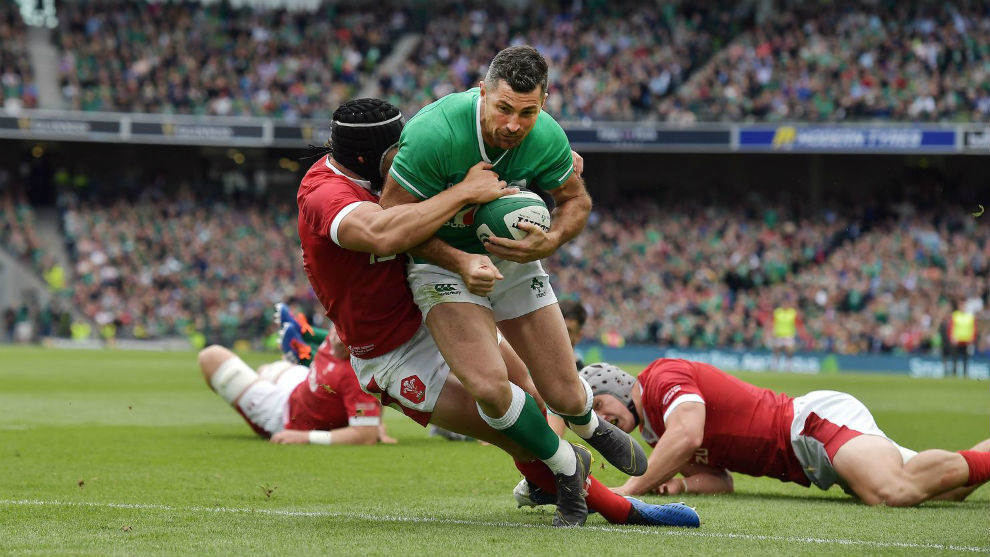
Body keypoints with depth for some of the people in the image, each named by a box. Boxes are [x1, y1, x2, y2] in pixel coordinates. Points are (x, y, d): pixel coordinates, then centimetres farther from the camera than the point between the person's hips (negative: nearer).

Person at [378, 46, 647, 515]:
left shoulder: (547, 139, -18)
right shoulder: (432, 133, -31)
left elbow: (576, 200, 1)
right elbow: (392, 219, -22)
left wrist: (549, 242, -20)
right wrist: (460, 261, -32)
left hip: (515, 260, 3)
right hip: (443, 263, -3)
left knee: (565, 397, 4)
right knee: (488, 386, -26)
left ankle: (591, 427, 45)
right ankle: (566, 467, 1)